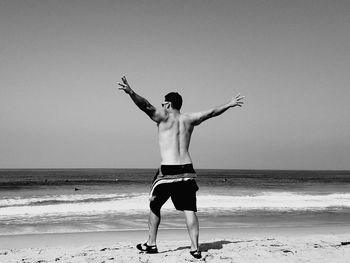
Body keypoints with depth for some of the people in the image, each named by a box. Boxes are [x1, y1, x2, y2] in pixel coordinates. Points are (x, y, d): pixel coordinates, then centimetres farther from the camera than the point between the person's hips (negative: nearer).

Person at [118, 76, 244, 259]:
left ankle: (151, 244, 21)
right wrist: (229, 104, 33)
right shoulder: (189, 119, 11)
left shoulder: (164, 117, -2)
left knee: (154, 206, 15)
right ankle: (195, 248, -1)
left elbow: (146, 106, -18)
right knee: (189, 210, 4)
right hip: (187, 171, 4)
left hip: (168, 171, -4)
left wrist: (131, 93, -29)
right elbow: (212, 112, 21)